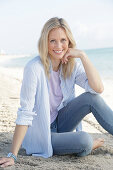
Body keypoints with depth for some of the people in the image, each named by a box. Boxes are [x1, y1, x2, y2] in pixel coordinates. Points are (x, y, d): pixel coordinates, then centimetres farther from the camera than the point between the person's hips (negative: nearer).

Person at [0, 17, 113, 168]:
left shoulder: (72, 66, -6)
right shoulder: (34, 68, -23)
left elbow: (98, 88, -19)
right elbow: (25, 113, -25)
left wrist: (83, 55, -23)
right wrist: (13, 155, -27)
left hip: (60, 123, 5)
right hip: (40, 135, -5)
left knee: (91, 98, -18)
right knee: (84, 140, -29)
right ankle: (91, 145, 6)